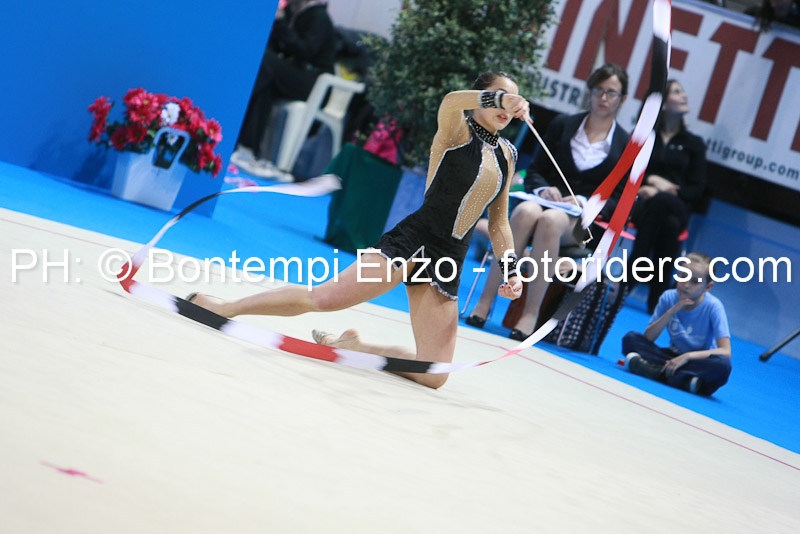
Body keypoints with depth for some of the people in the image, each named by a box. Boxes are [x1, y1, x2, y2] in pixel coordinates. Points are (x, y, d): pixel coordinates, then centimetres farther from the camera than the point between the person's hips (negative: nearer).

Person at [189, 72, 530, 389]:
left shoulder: (507, 156, 15)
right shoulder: (458, 132, -3)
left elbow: (499, 224, 22)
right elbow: (450, 101, -28)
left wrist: (511, 270, 11)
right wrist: (499, 98, -39)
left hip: (448, 263, 6)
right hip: (411, 241, -6)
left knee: (433, 377, -5)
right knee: (323, 298, -18)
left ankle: (351, 346, 16)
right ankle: (224, 307, 4)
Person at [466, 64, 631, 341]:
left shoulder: (627, 146, 7)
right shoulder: (562, 126, 14)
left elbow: (621, 201, 2)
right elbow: (534, 172, 12)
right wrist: (544, 188, -10)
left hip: (585, 222, -2)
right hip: (548, 200, 2)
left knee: (550, 220, -38)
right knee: (526, 212, -36)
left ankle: (531, 313, -41)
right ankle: (485, 300, -37)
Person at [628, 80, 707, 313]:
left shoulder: (694, 144, 16)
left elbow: (697, 189, 6)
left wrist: (665, 191, -10)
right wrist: (651, 179, -10)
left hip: (676, 209, 1)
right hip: (640, 204, -1)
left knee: (671, 224, -38)